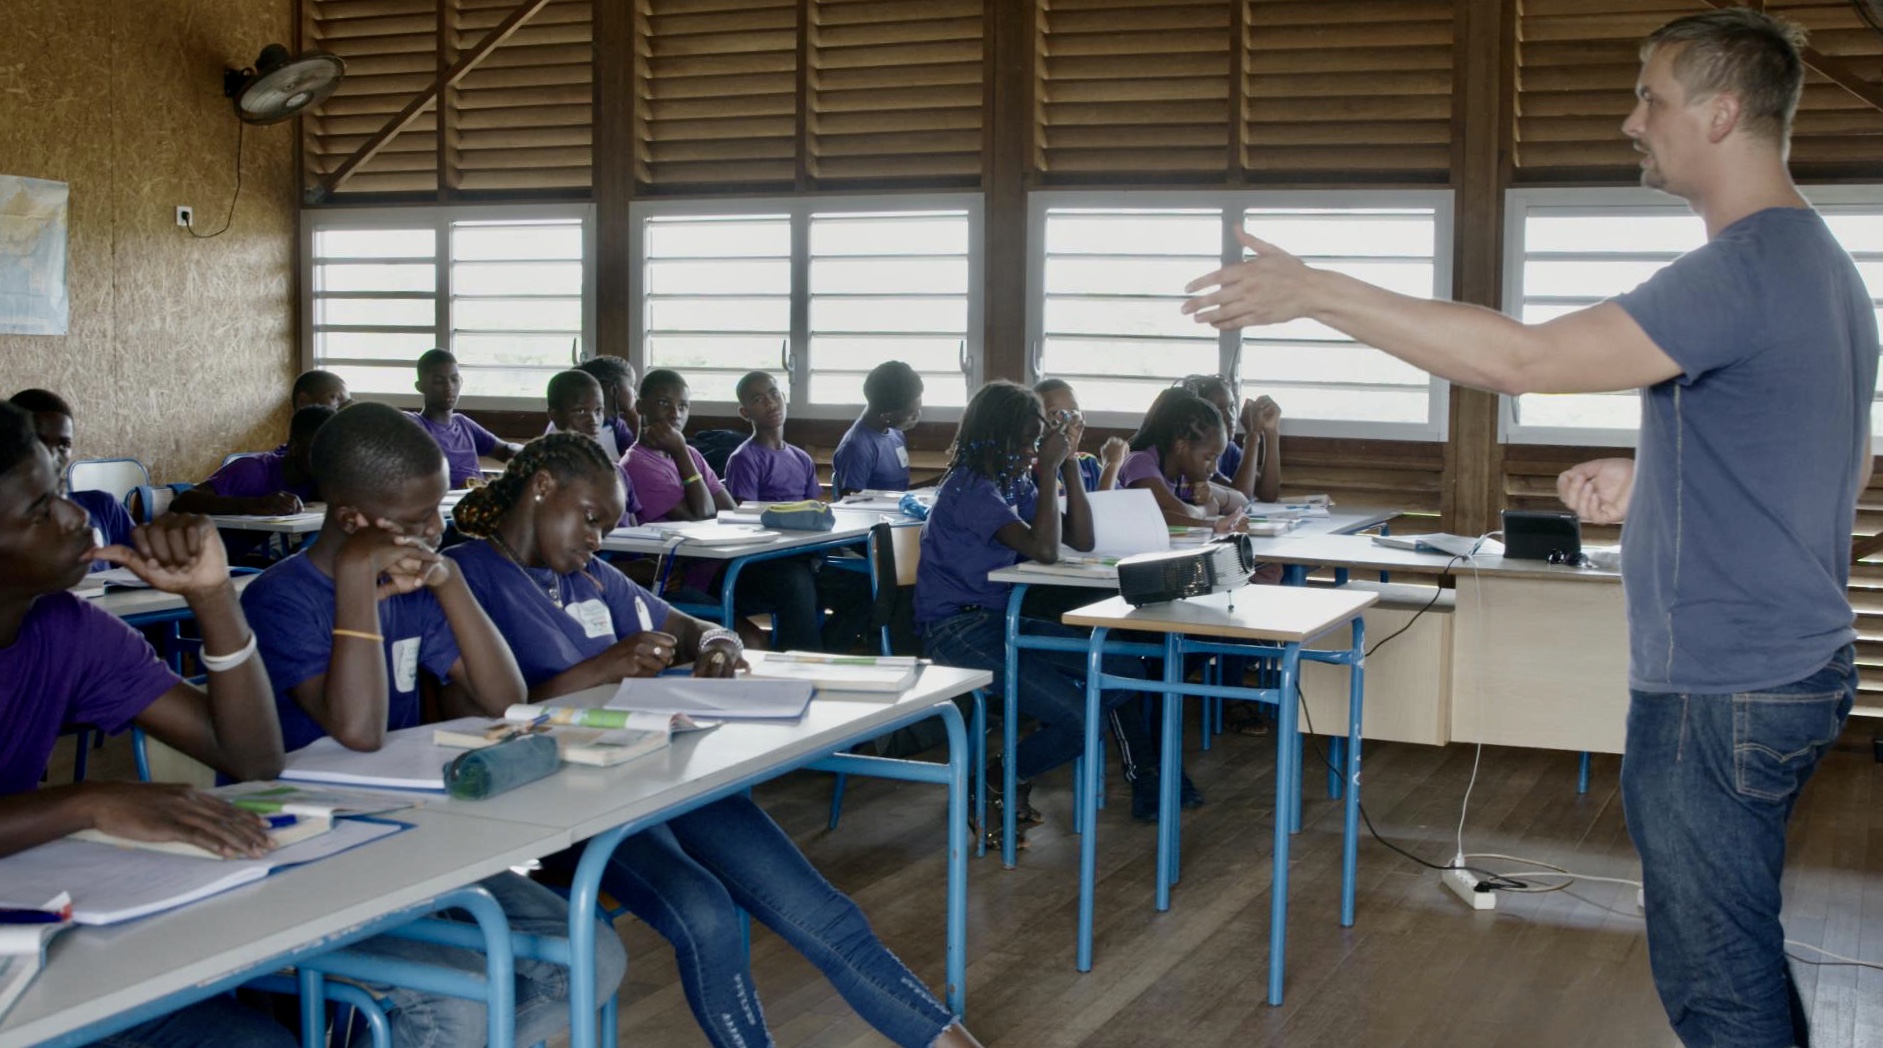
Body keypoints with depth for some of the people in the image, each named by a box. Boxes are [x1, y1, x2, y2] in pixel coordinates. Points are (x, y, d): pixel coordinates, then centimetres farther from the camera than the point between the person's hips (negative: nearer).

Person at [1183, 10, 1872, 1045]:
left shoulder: (1743, 270, -21)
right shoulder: (1821, 262, 13)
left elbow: (1523, 357, -28)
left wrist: (1318, 292, -23)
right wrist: (1653, 486, 12)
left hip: (1721, 692, -10)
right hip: (1785, 670, 10)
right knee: (1742, 961, 21)